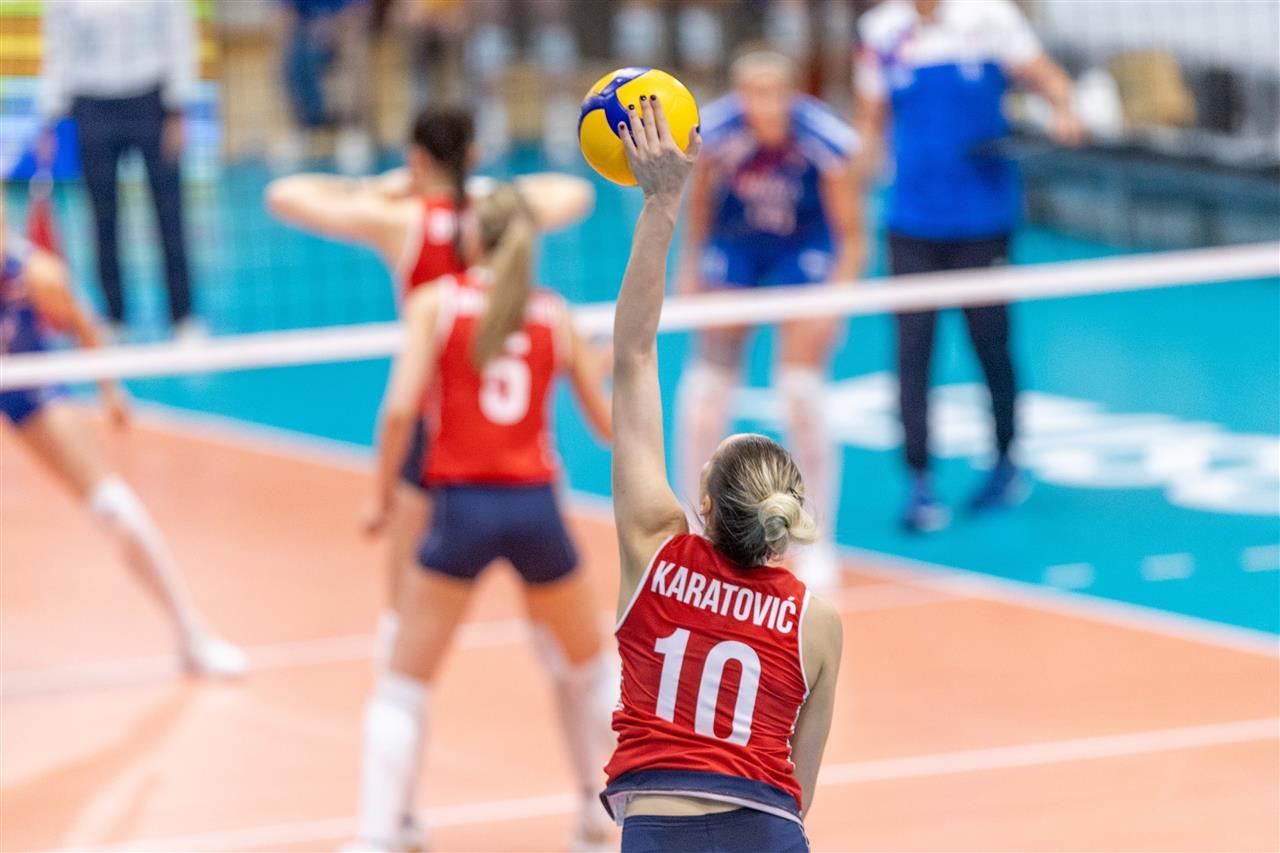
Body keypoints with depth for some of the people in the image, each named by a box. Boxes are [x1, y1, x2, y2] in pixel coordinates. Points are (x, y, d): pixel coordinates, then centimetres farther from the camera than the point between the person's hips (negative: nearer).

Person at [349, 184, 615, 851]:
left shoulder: (436, 302, 2)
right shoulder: (555, 314, 10)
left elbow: (401, 409, -10)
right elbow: (609, 422, 16)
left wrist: (383, 494, 4)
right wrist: (605, 364, 37)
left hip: (462, 505, -2)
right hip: (536, 505, 2)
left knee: (403, 689, 7)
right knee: (585, 670, 27)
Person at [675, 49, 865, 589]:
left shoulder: (823, 139, -29)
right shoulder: (718, 130, -24)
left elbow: (851, 236, -18)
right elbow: (700, 194, -1)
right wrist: (691, 263, 2)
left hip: (804, 249, -2)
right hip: (734, 245, 2)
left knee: (801, 393, -11)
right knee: (707, 385, 0)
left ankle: (818, 545, 2)